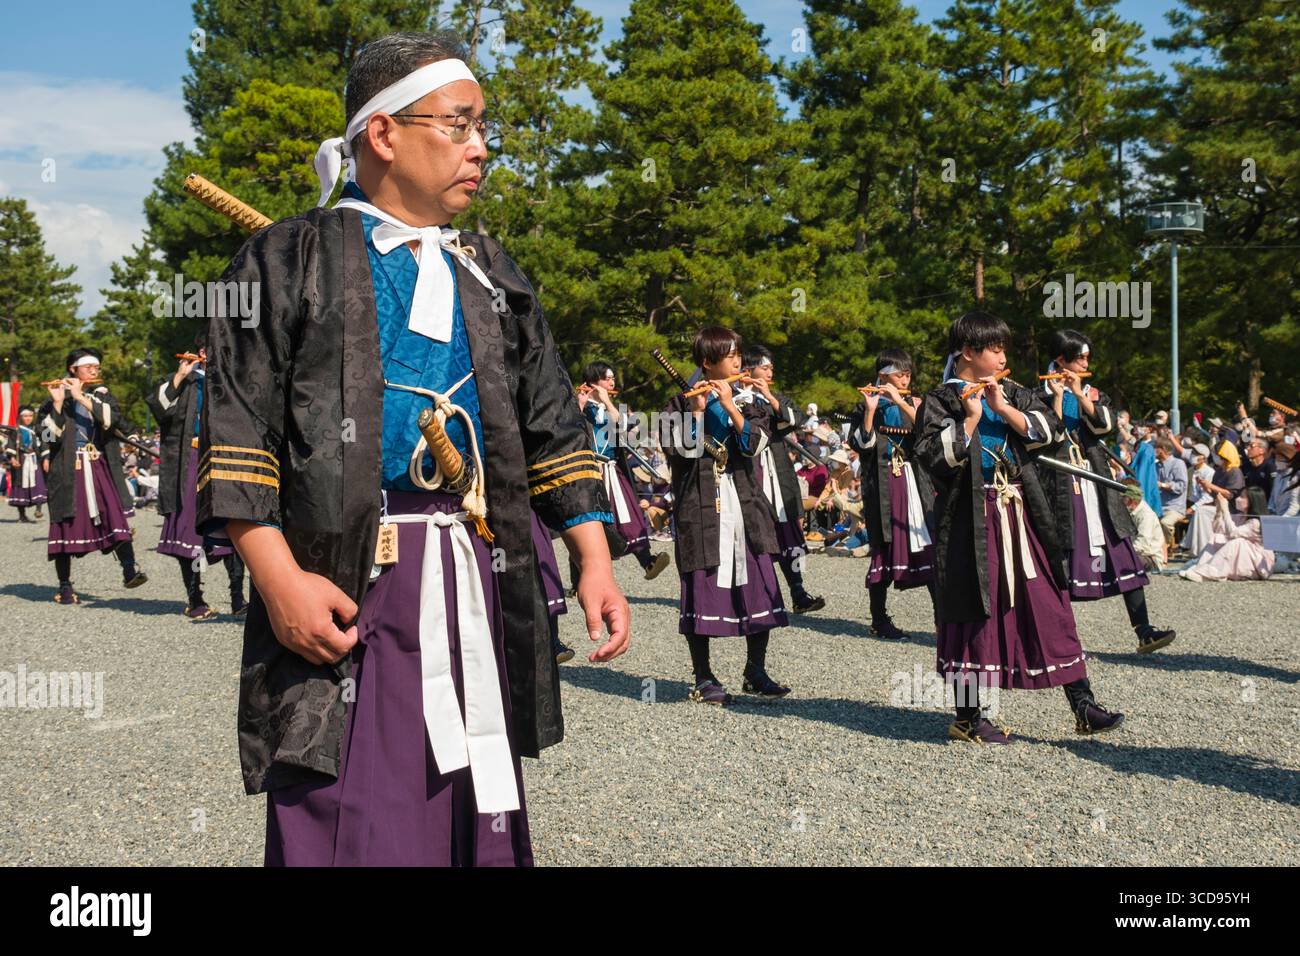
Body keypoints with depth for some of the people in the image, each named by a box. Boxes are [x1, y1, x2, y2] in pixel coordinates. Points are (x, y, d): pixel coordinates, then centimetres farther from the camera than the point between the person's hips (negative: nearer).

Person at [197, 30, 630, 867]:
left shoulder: (490, 275, 18)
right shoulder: (292, 261, 3)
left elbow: (555, 428, 16)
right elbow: (236, 436, -3)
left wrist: (595, 561, 7)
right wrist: (279, 578, -14)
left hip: (478, 586, 5)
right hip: (344, 588, -5)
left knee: (474, 817, 9)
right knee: (348, 830, -5)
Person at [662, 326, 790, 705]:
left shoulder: (744, 400, 13)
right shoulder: (681, 402, 1)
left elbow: (755, 443, -3)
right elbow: (680, 450, -12)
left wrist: (729, 405, -12)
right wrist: (697, 409, -18)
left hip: (744, 504, 4)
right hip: (700, 506, -4)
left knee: (761, 587, 3)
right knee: (702, 587, -2)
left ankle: (755, 672, 17)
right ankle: (704, 679, 8)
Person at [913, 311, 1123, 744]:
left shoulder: (1011, 393, 15)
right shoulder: (940, 401, -1)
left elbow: (1049, 429, 2)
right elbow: (932, 456, -14)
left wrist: (1003, 409, -9)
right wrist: (970, 419, -17)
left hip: (1020, 514, 5)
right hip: (971, 520, -5)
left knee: (1048, 605, 3)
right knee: (974, 608, 0)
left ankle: (1082, 705, 8)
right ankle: (967, 716, 11)